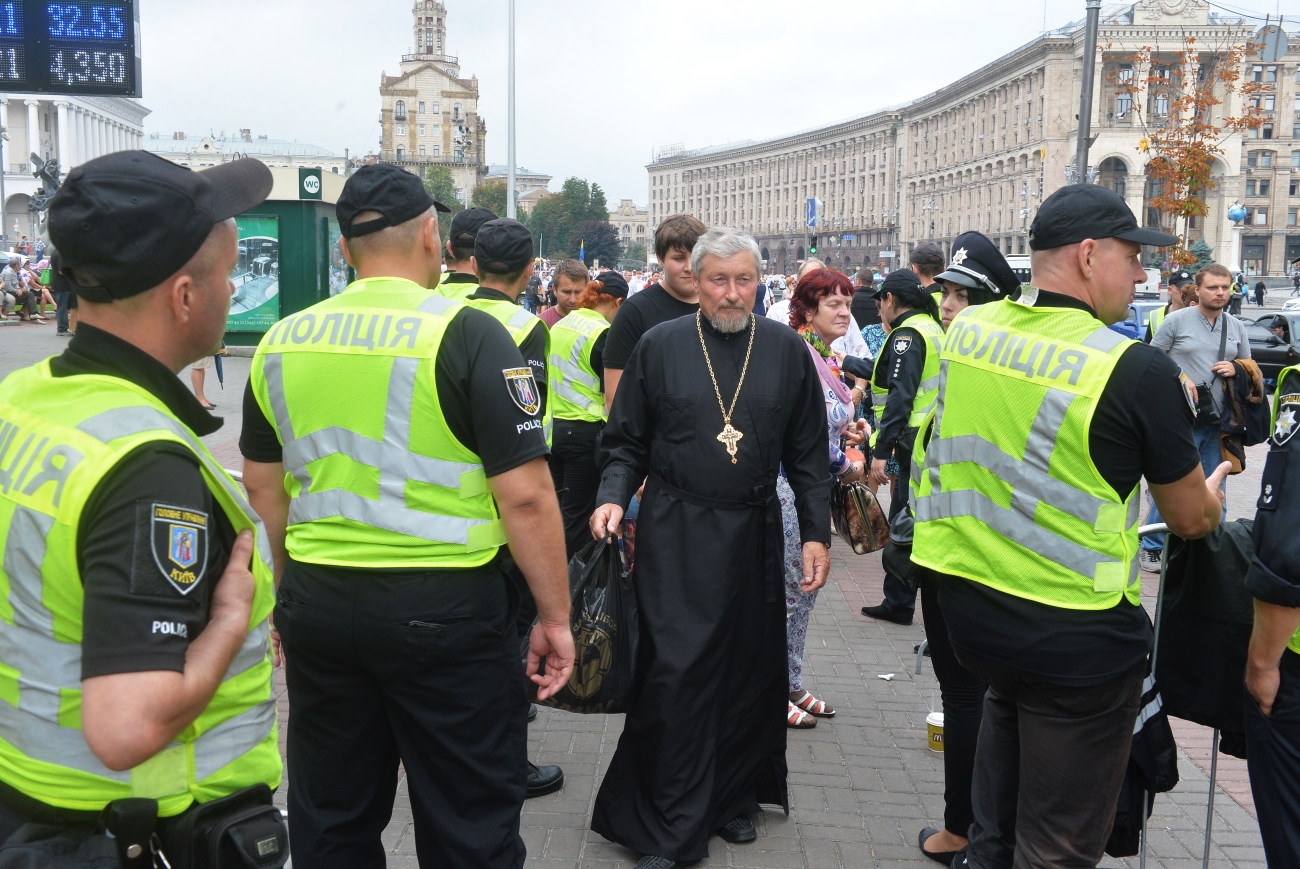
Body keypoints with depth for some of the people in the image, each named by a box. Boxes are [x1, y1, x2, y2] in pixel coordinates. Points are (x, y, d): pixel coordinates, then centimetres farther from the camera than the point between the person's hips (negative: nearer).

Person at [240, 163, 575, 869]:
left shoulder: (281, 340, 5)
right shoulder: (467, 335, -12)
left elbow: (262, 485, 14)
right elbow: (524, 495, -15)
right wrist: (555, 617, -6)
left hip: (316, 601, 5)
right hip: (444, 607, -5)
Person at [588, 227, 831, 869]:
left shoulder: (787, 351, 6)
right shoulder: (659, 347, 2)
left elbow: (808, 454, 9)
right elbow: (626, 442, 6)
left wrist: (816, 533, 5)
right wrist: (613, 497, -11)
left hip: (754, 536, 2)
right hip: (675, 536, -2)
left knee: (749, 672, 9)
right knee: (674, 675, -4)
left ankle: (734, 799, 29)